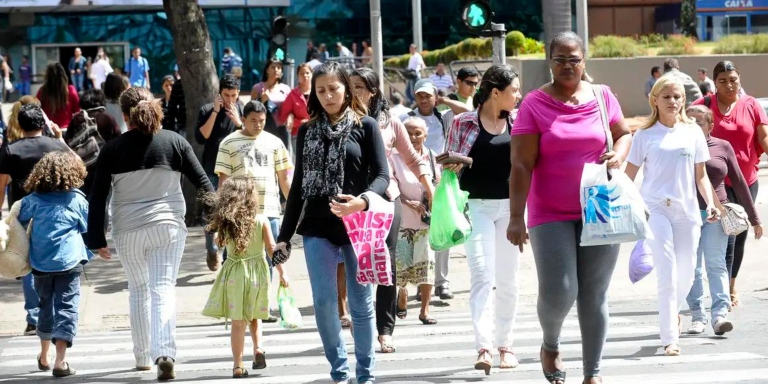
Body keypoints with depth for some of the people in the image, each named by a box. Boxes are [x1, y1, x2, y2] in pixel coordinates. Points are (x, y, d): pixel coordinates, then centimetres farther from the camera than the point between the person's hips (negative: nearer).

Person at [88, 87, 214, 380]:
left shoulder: (112, 149, -2)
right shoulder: (174, 142, -1)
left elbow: (97, 198, -2)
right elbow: (203, 183, 2)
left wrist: (96, 239, 3)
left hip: (128, 231, 1)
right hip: (168, 226, 0)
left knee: (138, 290, 17)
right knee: (163, 290, -4)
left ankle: (143, 357, 24)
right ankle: (165, 353, -23)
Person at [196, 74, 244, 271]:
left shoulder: (242, 111, 4)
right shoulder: (207, 110, 0)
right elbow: (201, 138, -11)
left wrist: (238, 122, -16)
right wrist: (215, 112, -15)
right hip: (212, 171, -1)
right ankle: (212, 252, 16)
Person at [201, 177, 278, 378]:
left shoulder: (225, 223, -4)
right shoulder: (261, 221, -7)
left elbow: (220, 243, 13)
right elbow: (271, 249, -6)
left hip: (234, 274, 0)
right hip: (257, 273, 0)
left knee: (238, 321, 2)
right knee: (254, 316, 21)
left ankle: (238, 365, -2)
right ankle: (258, 348, 2)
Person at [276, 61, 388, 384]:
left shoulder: (365, 126, 1)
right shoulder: (308, 131, 11)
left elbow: (381, 175, -5)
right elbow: (299, 185, 15)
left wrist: (363, 201, -27)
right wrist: (284, 236, 12)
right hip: (318, 228, 3)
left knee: (360, 303, 3)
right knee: (323, 302, -4)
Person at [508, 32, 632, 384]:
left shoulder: (602, 97, 5)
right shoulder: (534, 104, -5)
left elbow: (624, 133, 20)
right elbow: (521, 165, -8)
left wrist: (619, 155, -4)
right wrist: (516, 217, -14)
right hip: (551, 214, -3)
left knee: (594, 295, 4)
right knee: (558, 291, -11)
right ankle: (550, 345, 20)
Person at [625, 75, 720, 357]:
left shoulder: (693, 132, 9)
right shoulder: (645, 135, 2)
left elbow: (700, 175, 13)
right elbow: (629, 176, 4)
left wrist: (710, 203, 1)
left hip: (687, 209, 3)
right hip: (655, 208, -3)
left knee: (686, 273, 8)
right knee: (667, 274, -12)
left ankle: (673, 310, 40)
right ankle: (670, 339, -10)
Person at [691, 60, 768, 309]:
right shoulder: (704, 106, -4)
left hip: (747, 181, 3)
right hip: (718, 181, -3)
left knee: (740, 237, 13)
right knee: (726, 237, -12)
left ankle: (732, 288, 29)